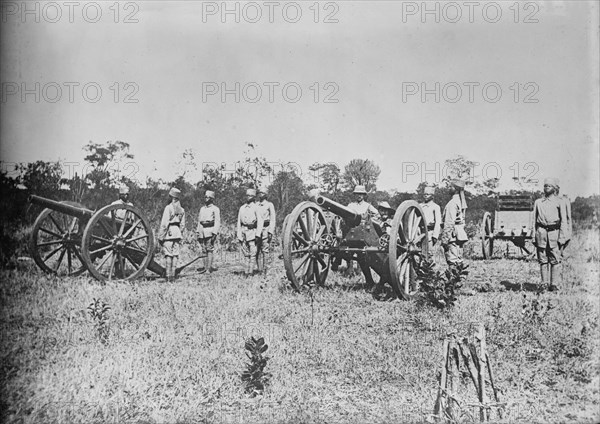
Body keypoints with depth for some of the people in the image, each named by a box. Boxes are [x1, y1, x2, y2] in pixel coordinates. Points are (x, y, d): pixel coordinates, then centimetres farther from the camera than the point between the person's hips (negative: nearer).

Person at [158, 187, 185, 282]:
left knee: (168, 255, -5)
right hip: (177, 234, 6)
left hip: (169, 233, -6)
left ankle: (168, 276, -7)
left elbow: (164, 224, -13)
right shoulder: (181, 209, 11)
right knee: (175, 255, 6)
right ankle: (173, 275, 6)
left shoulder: (168, 208, -10)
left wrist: (160, 237, -9)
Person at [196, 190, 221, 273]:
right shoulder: (202, 209, 19)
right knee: (204, 250, 5)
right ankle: (205, 267, 8)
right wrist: (198, 233, 14)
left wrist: (214, 233, -16)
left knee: (210, 249, -10)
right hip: (202, 231, 6)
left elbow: (217, 222, -8)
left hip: (210, 230, -6)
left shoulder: (215, 209, -1)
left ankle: (209, 268, -12)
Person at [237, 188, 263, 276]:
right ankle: (246, 271, 10)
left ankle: (250, 271, -6)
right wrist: (239, 235, 7)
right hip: (243, 230, 4)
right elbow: (239, 222, 14)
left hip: (252, 231, -4)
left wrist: (258, 234, -12)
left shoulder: (255, 208, 1)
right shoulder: (242, 208, 14)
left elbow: (260, 221, -4)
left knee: (252, 253, -7)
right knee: (246, 253, 6)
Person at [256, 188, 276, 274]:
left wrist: (270, 231, -10)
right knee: (257, 251, 1)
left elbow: (273, 219, -2)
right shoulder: (255, 205, 14)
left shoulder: (269, 205, 2)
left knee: (265, 250, -10)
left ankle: (266, 269, -8)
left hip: (266, 228, -4)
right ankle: (260, 269, 7)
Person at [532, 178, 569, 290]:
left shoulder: (559, 202, 7)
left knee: (555, 260, -4)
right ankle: (544, 283, 5)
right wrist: (534, 236, 6)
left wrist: (562, 237, -6)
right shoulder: (538, 202, 15)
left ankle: (553, 284, -1)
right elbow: (534, 220, 14)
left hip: (554, 231, -2)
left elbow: (564, 221, 3)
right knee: (543, 260, 1)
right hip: (541, 231, 2)